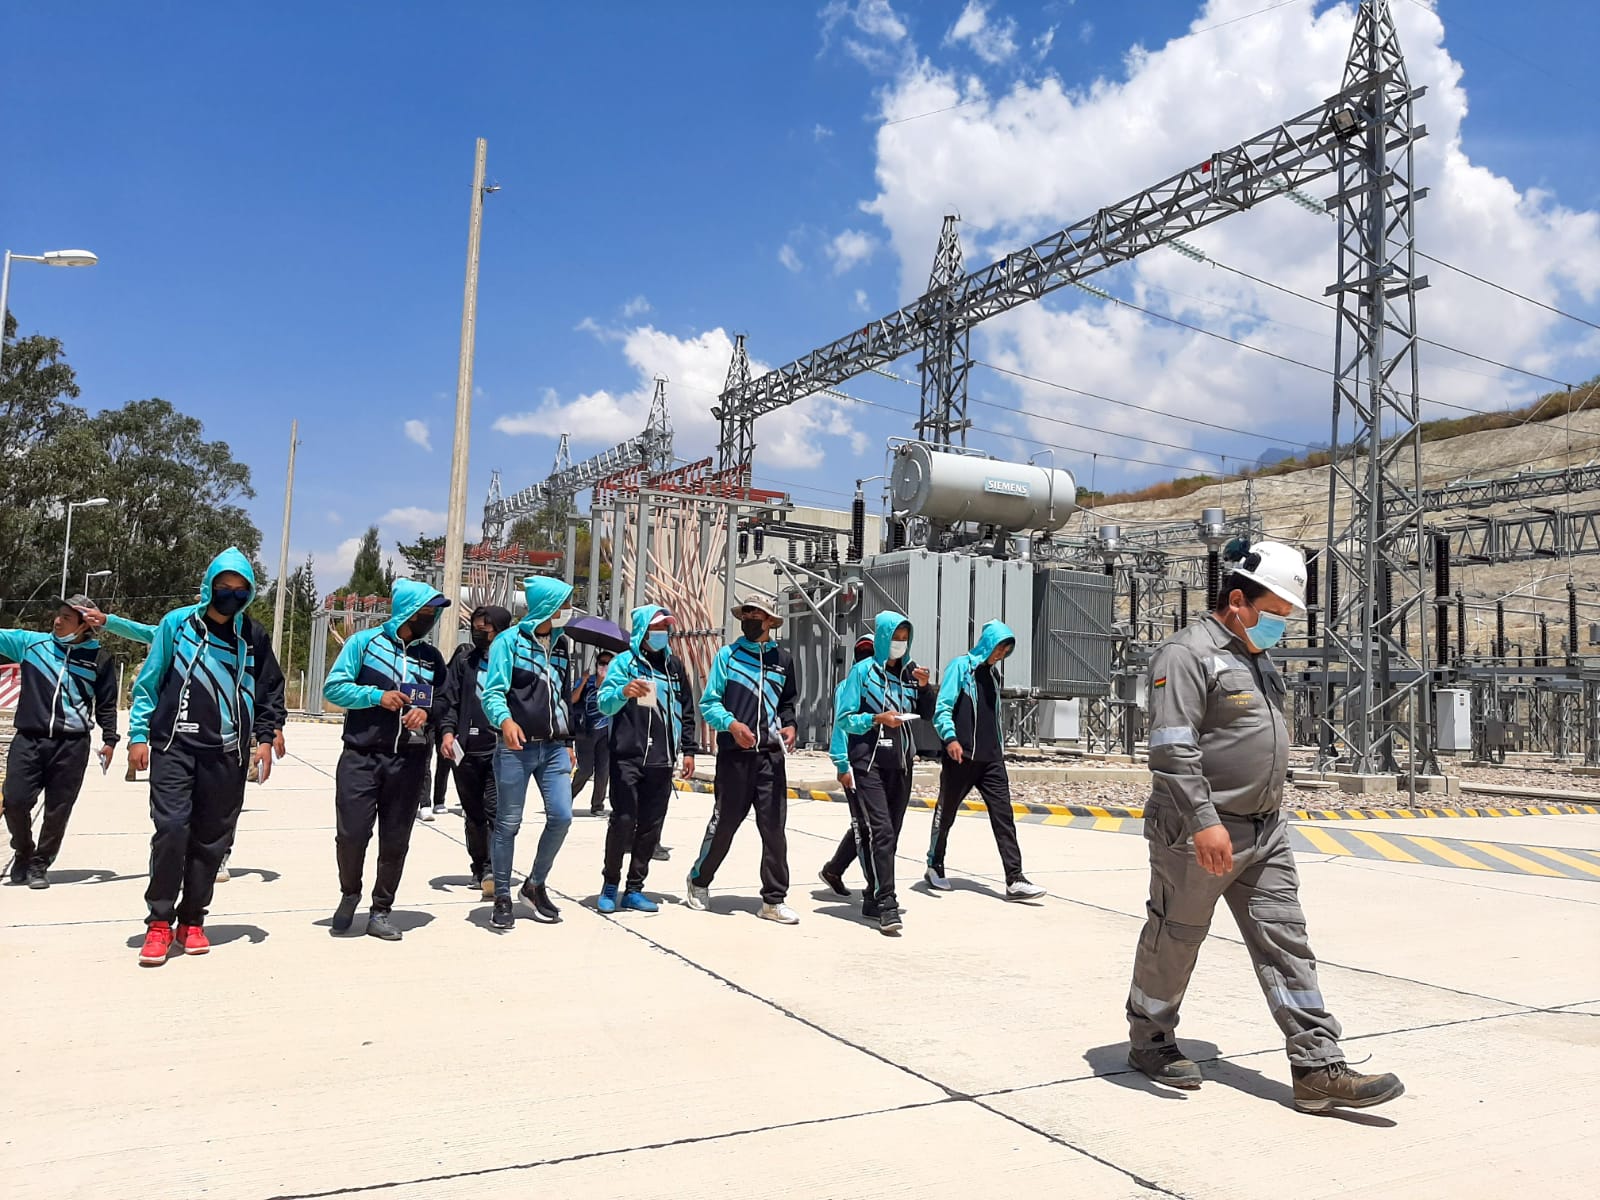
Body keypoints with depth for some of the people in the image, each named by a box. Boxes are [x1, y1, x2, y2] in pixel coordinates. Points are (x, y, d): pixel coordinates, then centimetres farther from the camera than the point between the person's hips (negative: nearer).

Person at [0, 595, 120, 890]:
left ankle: (39, 864, 21)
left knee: (58, 810, 3)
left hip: (72, 746, -1)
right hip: (28, 740, 1)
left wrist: (109, 739, 6)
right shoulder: (31, 642, 6)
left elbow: (106, 705, 10)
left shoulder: (99, 659, 4)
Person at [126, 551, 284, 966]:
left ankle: (192, 920, 19)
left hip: (228, 753, 2)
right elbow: (148, 682, 7)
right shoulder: (177, 623, 2)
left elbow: (270, 691, 14)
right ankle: (160, 922, 2)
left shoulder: (254, 637, 6)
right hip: (175, 746, -2)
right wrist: (138, 734, 3)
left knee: (212, 837, 5)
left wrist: (264, 738, 6)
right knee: (171, 827, -12)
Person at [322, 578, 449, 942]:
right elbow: (334, 687, -1)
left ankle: (381, 909, 22)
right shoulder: (365, 642, 3)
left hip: (409, 762, 3)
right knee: (351, 832, -6)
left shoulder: (432, 656, 12)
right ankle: (350, 894, 22)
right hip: (361, 757, -3)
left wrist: (426, 712, -6)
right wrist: (377, 696, -14)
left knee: (395, 840, 6)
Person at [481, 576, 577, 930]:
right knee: (508, 823, 3)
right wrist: (505, 721, -32)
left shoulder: (562, 644, 12)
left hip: (554, 748, 5)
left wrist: (568, 741, 20)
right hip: (516, 747, -5)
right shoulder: (510, 641, -5)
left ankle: (535, 885, 19)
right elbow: (493, 692, -12)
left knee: (561, 816, -2)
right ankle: (502, 897, 16)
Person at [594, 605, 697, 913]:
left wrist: (688, 750, 15)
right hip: (627, 758, -4)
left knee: (650, 826, 4)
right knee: (623, 821, -9)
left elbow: (685, 711, 20)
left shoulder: (674, 665, 15)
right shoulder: (625, 662, 2)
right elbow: (605, 703, -11)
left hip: (661, 761, 4)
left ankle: (635, 889, 14)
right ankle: (610, 885, 8)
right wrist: (624, 692, -32)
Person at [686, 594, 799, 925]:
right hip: (734, 752, -2)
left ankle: (774, 900, 11)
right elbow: (709, 703, 1)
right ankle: (699, 881, 29)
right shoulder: (728, 654, 4)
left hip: (771, 754, 2)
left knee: (774, 827, 1)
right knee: (724, 823, 5)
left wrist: (789, 725, 2)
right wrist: (732, 724, -16)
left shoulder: (782, 658, 11)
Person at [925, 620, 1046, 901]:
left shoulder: (992, 675, 17)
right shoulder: (960, 666, -4)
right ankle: (935, 867, 27)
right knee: (946, 814, 9)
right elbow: (942, 708, -12)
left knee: (1004, 815, -4)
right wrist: (950, 738, -26)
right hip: (961, 757, -6)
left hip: (990, 759, 6)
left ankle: (1015, 880, -6)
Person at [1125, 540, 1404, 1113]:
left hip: (1265, 832, 9)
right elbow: (1172, 747, -23)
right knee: (1173, 940, 6)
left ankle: (1319, 1069, 8)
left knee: (1286, 943, 5)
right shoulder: (1188, 653, -14)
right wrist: (1203, 821, -28)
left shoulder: (1259, 661, 16)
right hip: (1199, 833, -8)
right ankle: (1149, 1042, 24)